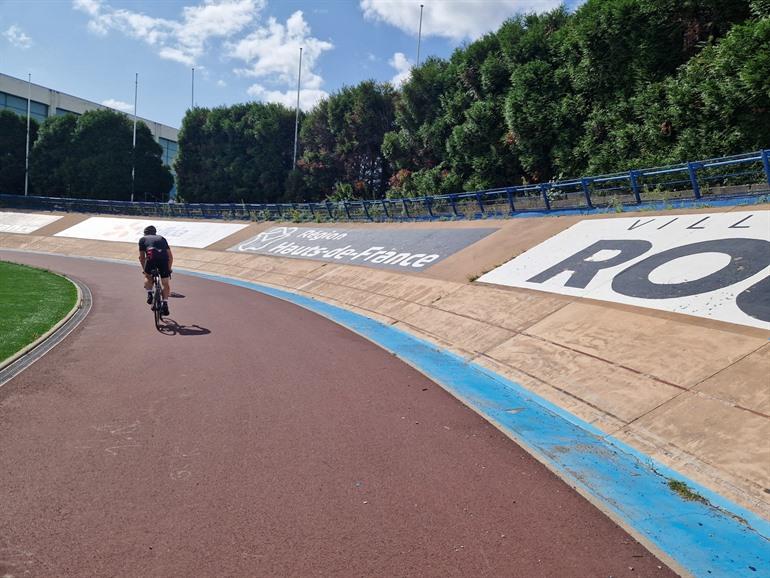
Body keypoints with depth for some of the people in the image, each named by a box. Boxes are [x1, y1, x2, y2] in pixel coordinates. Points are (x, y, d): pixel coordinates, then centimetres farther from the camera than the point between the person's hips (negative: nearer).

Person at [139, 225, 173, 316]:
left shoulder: (143, 239, 27)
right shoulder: (162, 238, 32)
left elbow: (141, 257, 27)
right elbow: (170, 256, 28)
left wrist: (144, 269, 40)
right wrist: (169, 268, 37)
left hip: (151, 258, -1)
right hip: (164, 259, 1)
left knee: (148, 277, 29)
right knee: (165, 283, 14)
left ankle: (149, 294, 10)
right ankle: (165, 304, 4)